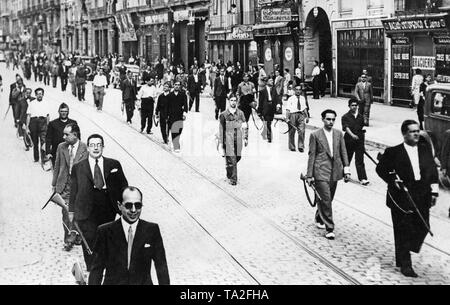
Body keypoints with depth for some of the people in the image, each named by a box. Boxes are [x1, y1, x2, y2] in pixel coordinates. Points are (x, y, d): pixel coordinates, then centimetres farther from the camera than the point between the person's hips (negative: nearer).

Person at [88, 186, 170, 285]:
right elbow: (97, 268, 5)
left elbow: (161, 266, 6)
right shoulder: (105, 231, 2)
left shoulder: (152, 230, 4)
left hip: (143, 282, 1)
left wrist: (165, 283, -1)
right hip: (113, 282, -1)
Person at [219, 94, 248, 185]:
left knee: (237, 157, 9)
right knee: (231, 159, -7)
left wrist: (245, 138, 5)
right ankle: (232, 178, 2)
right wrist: (220, 142, 0)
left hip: (238, 139, 3)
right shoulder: (224, 114, -2)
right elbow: (221, 129, 1)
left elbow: (245, 126, 12)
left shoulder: (240, 113, 6)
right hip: (228, 139, -3)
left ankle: (230, 175, 36)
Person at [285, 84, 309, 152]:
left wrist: (307, 116, 13)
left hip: (301, 114, 2)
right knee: (292, 132, 7)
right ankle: (292, 147, 21)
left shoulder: (303, 98, 10)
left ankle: (301, 146, -3)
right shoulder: (291, 99, -1)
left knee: (302, 131, -10)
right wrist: (287, 118, -10)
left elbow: (305, 108, 17)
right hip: (293, 114, -2)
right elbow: (288, 109, -3)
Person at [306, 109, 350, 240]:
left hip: (335, 172, 5)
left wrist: (346, 170, 3)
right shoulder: (315, 135, -3)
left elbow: (343, 153, 11)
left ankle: (319, 219, 37)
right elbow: (311, 155, -2)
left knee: (328, 199, 14)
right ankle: (329, 228, -2)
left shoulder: (339, 134, 9)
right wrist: (309, 175, -3)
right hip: (321, 172, -5)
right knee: (325, 199, -9)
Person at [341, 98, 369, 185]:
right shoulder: (345, 117, -6)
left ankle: (362, 178, -7)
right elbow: (346, 128, -19)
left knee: (360, 160, -3)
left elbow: (362, 129, 17)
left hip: (359, 142, 2)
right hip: (349, 141, -2)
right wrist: (352, 135, -37)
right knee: (347, 158, 12)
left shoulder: (360, 117, 8)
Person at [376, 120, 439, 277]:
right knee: (403, 231, 2)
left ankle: (404, 252, 30)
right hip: (401, 198, -4)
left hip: (422, 199, 4)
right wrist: (393, 180, -12)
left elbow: (433, 170, 9)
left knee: (423, 227, 6)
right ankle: (405, 264, 13)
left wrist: (434, 190, 1)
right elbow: (380, 169, 2)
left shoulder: (426, 149, 8)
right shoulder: (393, 152, -4)